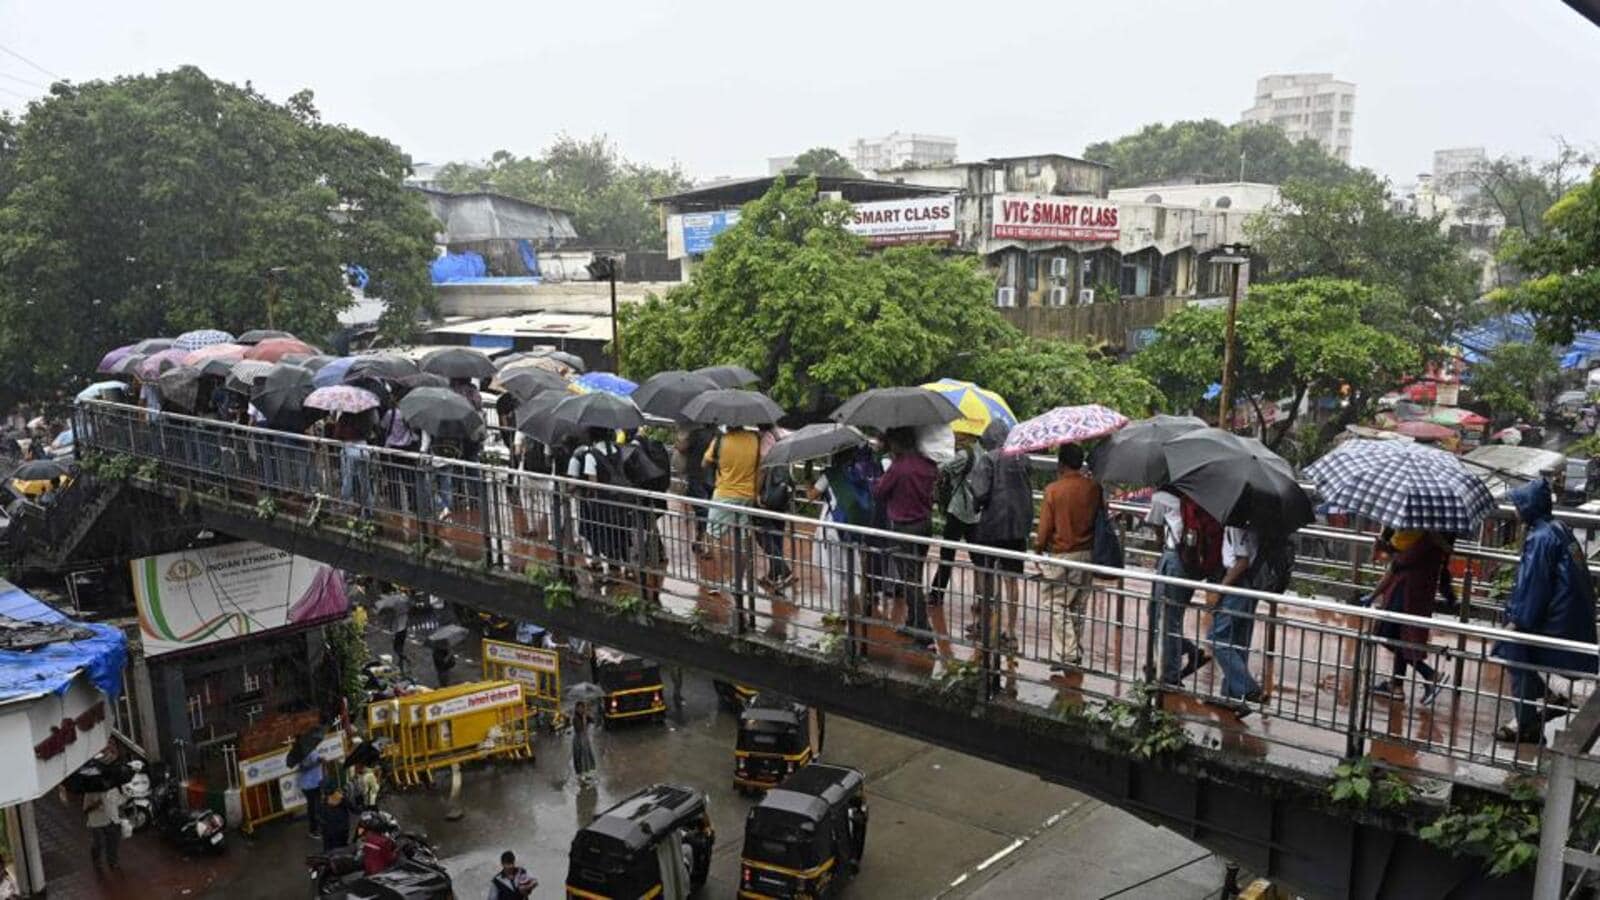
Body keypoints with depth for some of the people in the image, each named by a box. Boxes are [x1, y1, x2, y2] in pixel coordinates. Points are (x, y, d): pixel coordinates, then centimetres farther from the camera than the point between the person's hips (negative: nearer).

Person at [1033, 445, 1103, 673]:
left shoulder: (1053, 489, -15)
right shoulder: (1093, 488, -2)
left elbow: (1045, 526, -11)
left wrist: (1038, 549, 3)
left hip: (1060, 555, -5)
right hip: (1086, 553, 5)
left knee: (1057, 605, 2)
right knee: (1078, 605, 16)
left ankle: (1067, 655, -6)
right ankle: (1075, 652, 24)